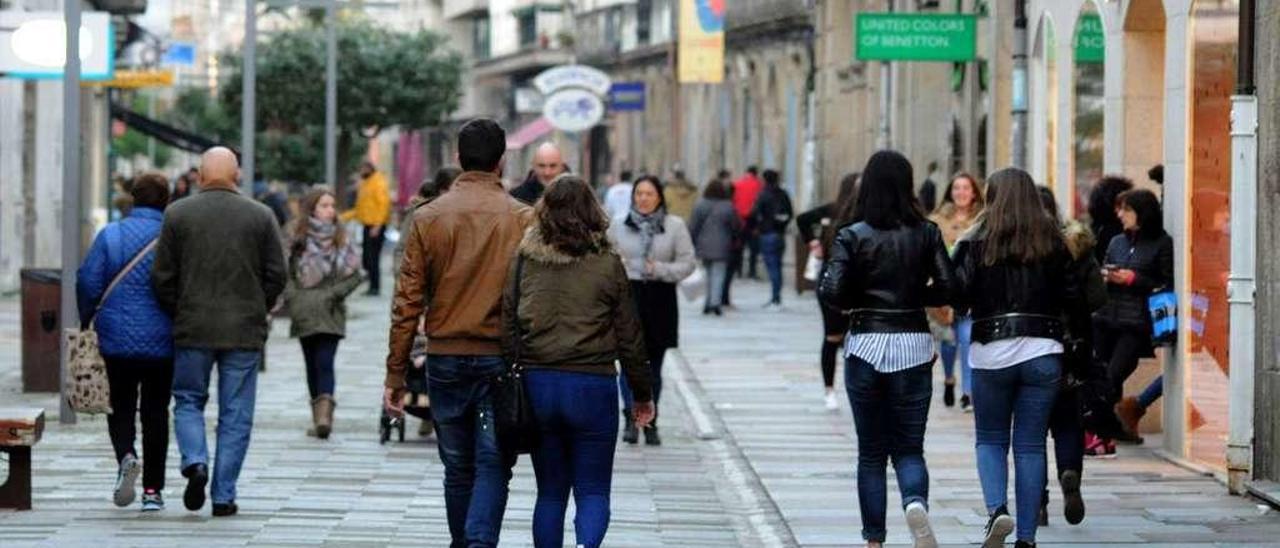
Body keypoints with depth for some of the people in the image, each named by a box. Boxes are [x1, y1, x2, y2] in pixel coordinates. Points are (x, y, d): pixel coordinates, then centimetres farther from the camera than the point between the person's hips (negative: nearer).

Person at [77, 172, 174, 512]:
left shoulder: (110, 235, -3)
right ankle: (153, 490, 9)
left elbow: (88, 283, -6)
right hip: (161, 343, 0)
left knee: (120, 408, 12)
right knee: (155, 413, 9)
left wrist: (87, 322, 9)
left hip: (117, 340, 0)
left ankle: (126, 458, -17)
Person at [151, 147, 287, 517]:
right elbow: (276, 275, 0)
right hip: (245, 332, 0)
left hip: (193, 329, 0)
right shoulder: (261, 216, 0)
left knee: (188, 401, 15)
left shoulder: (177, 215, -2)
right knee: (235, 414, 6)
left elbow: (162, 277, -1)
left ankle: (195, 462, -10)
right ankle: (223, 495, 4)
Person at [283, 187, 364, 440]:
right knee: (312, 364, 1)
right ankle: (321, 416, -2)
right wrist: (293, 299, -8)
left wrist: (335, 293, -8)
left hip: (331, 312, -1)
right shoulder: (297, 237, 3)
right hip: (304, 312, 1)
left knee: (324, 363, -5)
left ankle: (324, 412, -11)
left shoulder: (341, 239, 2)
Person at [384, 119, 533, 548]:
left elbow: (407, 302, 0)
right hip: (501, 359, -2)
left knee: (458, 468, 14)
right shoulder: (522, 219, -4)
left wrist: (396, 374, 4)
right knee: (492, 467, -1)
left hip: (445, 361, 2)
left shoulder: (428, 218, 0)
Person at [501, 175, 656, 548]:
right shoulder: (607, 265, -5)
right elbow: (628, 337, 0)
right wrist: (642, 394, 11)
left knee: (550, 491, 14)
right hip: (593, 387, -2)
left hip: (537, 386, 2)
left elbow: (508, 331, 0)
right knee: (593, 490, 4)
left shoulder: (523, 263, -1)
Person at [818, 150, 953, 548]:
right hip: (913, 344, 1)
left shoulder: (852, 236, -5)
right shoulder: (926, 234, 0)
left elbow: (831, 293, -12)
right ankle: (916, 502, -23)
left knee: (871, 451, 10)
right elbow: (947, 288, -5)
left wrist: (857, 302, 8)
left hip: (866, 346, -1)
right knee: (909, 447, 7)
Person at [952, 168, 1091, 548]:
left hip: (991, 353, -2)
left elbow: (958, 297, -10)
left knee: (990, 439, 13)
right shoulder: (1052, 243, 4)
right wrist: (1080, 333, 19)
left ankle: (996, 509, -12)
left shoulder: (977, 244, -4)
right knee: (1030, 445, 6)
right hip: (1042, 352, 2)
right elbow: (1073, 298, 4)